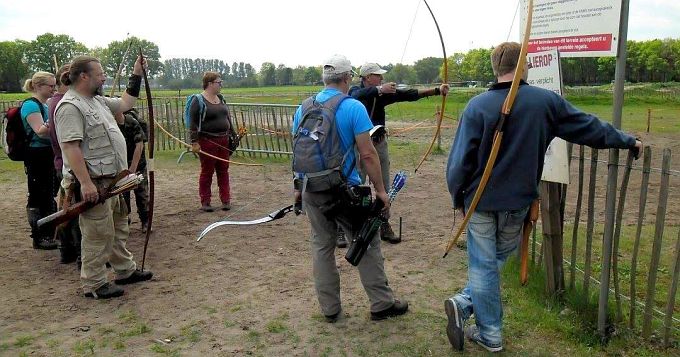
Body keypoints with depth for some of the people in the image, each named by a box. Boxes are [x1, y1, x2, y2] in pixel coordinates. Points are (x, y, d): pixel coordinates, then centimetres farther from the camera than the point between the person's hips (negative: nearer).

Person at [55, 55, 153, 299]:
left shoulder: (98, 100, 13)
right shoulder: (70, 107, -18)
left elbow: (124, 104, 28)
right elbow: (70, 147, -25)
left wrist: (136, 75, 23)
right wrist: (85, 183, -29)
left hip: (111, 180, 11)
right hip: (93, 183, -11)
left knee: (118, 228, 20)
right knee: (98, 234, -2)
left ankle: (125, 271, 34)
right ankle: (94, 285, 11)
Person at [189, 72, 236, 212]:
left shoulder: (221, 98, 12)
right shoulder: (198, 101, -8)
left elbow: (228, 118, 20)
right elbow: (193, 123, -12)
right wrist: (194, 142, -16)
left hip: (223, 141, 6)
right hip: (207, 141, -6)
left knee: (223, 171, 8)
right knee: (207, 172, 2)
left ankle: (226, 200, 15)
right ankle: (205, 202, 11)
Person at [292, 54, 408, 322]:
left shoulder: (303, 108, 6)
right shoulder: (353, 107, -11)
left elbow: (298, 152, 10)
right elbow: (367, 154, -14)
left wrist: (299, 188, 19)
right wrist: (380, 189, -5)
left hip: (310, 190, 5)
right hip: (343, 190, -5)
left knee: (321, 247, 14)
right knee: (367, 244, 10)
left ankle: (330, 309, 23)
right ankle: (381, 305, 19)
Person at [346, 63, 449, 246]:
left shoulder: (383, 93, 4)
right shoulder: (356, 91, -7)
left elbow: (408, 94, -2)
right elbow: (359, 96, -32)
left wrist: (436, 90, -9)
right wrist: (380, 89, -44)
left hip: (379, 144, 5)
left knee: (384, 188, 9)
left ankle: (385, 227, 21)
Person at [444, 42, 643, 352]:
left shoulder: (477, 106, -13)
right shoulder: (547, 102, -7)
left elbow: (460, 160, -12)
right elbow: (589, 127, 6)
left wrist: (458, 198, 2)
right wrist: (627, 141, 23)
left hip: (482, 201, -2)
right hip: (518, 202, 2)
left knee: (484, 265, 8)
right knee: (496, 258, 20)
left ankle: (490, 333, 14)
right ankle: (465, 303, 13)